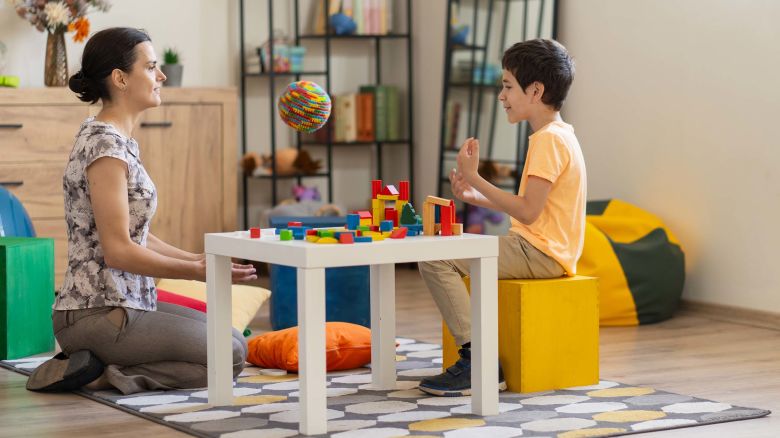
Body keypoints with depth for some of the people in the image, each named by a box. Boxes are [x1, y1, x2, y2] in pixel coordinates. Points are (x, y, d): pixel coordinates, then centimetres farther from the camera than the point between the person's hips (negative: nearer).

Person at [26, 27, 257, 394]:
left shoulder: (116, 140, 13)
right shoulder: (106, 146, -18)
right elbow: (118, 250, -21)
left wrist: (198, 260, 9)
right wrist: (198, 271, -14)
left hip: (126, 303, 10)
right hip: (100, 316, -10)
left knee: (231, 338, 17)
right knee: (230, 355, -6)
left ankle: (91, 364, 9)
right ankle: (100, 375, -7)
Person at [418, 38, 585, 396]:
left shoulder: (548, 139, -17)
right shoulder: (557, 135, 16)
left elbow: (527, 211, -23)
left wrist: (475, 178, -19)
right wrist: (475, 197, 8)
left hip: (540, 253, -11)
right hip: (540, 249, 11)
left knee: (435, 260, -18)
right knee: (450, 254, 27)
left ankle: (478, 361, -18)